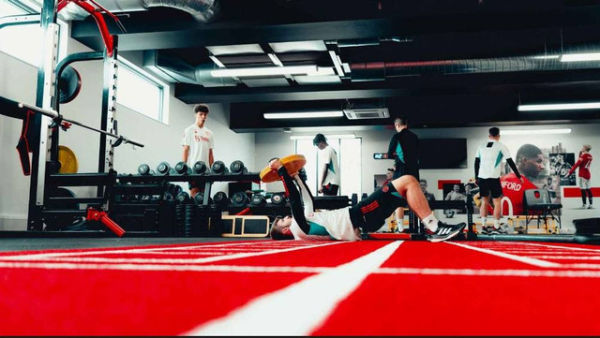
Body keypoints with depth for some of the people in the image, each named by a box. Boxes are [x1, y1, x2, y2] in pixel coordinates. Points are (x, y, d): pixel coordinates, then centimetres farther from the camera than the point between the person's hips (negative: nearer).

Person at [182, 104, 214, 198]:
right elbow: (185, 149, -4)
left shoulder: (209, 133, 17)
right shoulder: (189, 130, 2)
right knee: (194, 192, -9)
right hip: (193, 167, -5)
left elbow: (210, 152, 15)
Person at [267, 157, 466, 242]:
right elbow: (294, 199, -14)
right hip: (357, 218, -10)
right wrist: (282, 170, -11)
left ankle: (433, 228, 7)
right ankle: (435, 228, -14)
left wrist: (294, 175, 27)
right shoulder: (298, 228, -5)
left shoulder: (304, 225, 19)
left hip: (358, 221, 10)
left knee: (407, 187, 13)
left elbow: (307, 200, 28)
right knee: (408, 181, -13)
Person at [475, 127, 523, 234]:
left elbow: (476, 163, 14)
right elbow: (510, 162, 2)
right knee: (497, 201, 7)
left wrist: (476, 178, 22)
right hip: (493, 178, -4)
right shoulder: (501, 146, 1)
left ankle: (484, 226, 13)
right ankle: (496, 227, 7)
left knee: (484, 201, 14)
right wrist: (519, 176, 9)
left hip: (481, 177, 4)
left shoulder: (481, 146, 13)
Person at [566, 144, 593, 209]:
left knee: (583, 189, -7)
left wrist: (570, 172, -17)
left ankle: (584, 204, -8)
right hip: (588, 174, 8)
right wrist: (580, 154, 10)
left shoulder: (584, 155, -12)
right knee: (588, 189, 9)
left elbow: (577, 164, -16)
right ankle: (590, 204, 9)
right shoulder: (590, 156, 11)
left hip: (582, 174, -8)